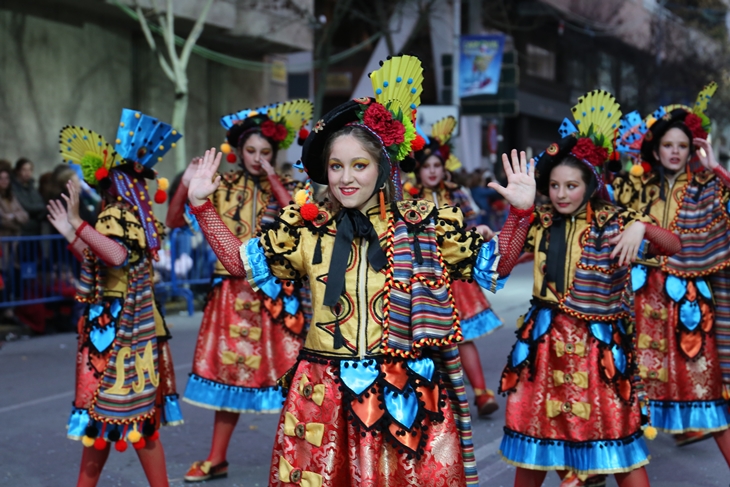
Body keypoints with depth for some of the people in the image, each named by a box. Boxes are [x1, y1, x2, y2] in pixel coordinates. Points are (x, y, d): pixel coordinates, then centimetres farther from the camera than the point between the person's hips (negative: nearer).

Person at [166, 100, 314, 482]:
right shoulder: (223, 187, 5)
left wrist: (272, 178, -16)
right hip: (232, 291, 2)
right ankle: (217, 458, 17)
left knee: (284, 368, -4)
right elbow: (175, 221, 4)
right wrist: (186, 185, -13)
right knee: (228, 367, 8)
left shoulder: (282, 187, 2)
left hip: (273, 291, -2)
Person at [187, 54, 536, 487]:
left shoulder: (424, 225, 0)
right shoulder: (306, 228, 5)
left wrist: (521, 213, -7)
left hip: (405, 397, -1)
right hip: (325, 396, 2)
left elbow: (493, 266, 6)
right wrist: (202, 206, 9)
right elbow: (242, 262, 15)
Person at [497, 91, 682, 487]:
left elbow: (673, 247, -10)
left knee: (614, 431, 1)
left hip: (595, 342, -3)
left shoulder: (611, 222, -4)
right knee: (533, 425, 12)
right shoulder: (540, 223, 4)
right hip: (545, 338, 3)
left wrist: (641, 227, -29)